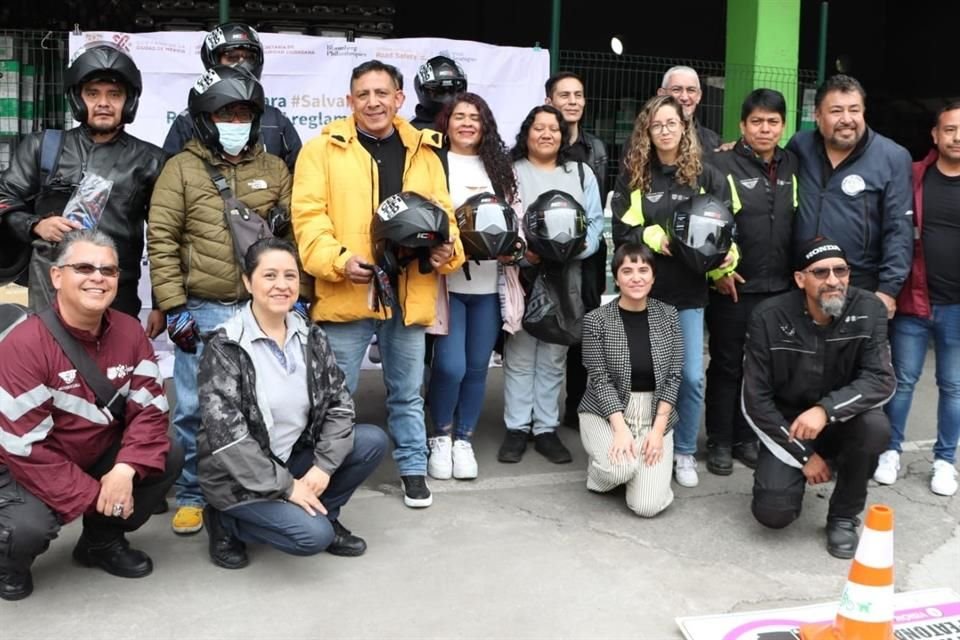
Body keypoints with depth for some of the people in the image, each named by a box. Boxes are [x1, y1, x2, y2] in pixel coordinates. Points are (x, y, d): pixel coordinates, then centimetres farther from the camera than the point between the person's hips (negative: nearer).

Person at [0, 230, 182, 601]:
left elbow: (149, 409, -9)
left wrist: (125, 469, -28)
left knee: (169, 459, -15)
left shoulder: (130, 333, -7)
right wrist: (93, 494, -24)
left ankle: (103, 540, 10)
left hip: (100, 457, 5)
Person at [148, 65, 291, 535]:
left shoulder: (274, 170, 8)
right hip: (202, 311, -2)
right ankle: (192, 495, 19)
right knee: (195, 409, 3)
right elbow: (161, 241, -4)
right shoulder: (181, 169, 0)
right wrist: (174, 308, -9)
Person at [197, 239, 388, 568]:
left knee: (373, 441, -12)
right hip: (241, 475, -6)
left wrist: (324, 466, -15)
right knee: (313, 535, -24)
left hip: (294, 456, 6)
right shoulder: (225, 347, -16)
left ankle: (320, 514, 8)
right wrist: (285, 486, -22)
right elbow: (225, 433, -21)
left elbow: (339, 403, 0)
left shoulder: (311, 336, 1)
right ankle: (228, 521, 1)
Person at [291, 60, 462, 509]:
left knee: (407, 391, 16)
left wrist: (448, 248, -9)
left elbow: (441, 212, 12)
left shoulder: (423, 152, 11)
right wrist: (338, 259, -23)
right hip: (346, 292, -3)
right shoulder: (323, 149, -1)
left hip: (409, 294, 3)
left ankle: (413, 468, 31)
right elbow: (308, 215, -8)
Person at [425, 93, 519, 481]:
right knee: (450, 366, -9)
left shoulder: (498, 167, 15)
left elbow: (514, 216, 15)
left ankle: (463, 439, 23)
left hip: (489, 285, 4)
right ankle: (441, 436, 15)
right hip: (447, 281, -4)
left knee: (477, 367, 7)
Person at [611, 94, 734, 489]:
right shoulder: (632, 175, 4)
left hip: (688, 292, 0)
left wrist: (726, 259, -16)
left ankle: (684, 452, 17)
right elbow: (622, 231, 0)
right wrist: (655, 238, -18)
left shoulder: (707, 177, 3)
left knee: (691, 376, -1)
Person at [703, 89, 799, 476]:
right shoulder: (721, 164, -6)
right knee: (726, 365, 5)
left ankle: (747, 438, 24)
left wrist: (799, 272, 8)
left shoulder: (793, 167, 9)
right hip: (733, 285, -4)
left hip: (779, 287, 5)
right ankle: (719, 442, 16)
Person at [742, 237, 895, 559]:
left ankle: (844, 516, -6)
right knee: (773, 512, -22)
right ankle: (796, 471, 17)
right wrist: (803, 455, -15)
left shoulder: (868, 309, -14)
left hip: (842, 422, 2)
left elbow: (882, 380, -21)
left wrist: (826, 409, -37)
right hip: (785, 426, -1)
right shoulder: (769, 317, -18)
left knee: (875, 426, -32)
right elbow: (755, 400, -14)